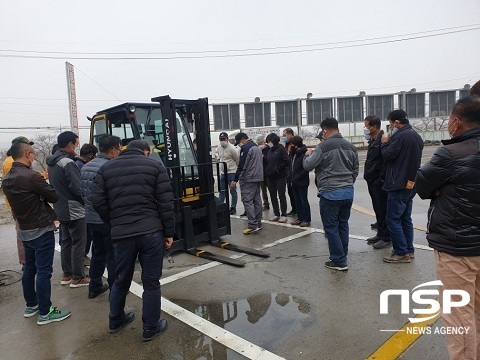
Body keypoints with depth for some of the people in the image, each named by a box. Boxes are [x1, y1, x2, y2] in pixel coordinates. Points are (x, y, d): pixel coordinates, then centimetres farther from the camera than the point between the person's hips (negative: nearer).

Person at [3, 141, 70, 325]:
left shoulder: (7, 179, 6)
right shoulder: (32, 176, -22)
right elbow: (54, 197, -14)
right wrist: (43, 193, 5)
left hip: (24, 230, 9)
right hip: (41, 230, -9)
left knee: (29, 269, 18)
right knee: (43, 272, -1)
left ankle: (31, 305, 31)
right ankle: (45, 313, 6)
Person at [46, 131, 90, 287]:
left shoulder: (52, 162, 8)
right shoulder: (67, 163, -21)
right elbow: (78, 188, -23)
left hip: (61, 210, 9)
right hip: (74, 210, -9)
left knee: (66, 242, 17)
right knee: (78, 244, 1)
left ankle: (67, 274, 27)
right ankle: (77, 277, 10)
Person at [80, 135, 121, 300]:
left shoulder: (86, 167, 6)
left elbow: (83, 193, 12)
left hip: (91, 218, 8)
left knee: (98, 253, 20)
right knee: (113, 256, 6)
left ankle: (94, 287, 30)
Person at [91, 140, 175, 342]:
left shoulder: (106, 168, 11)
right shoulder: (155, 166, 3)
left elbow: (98, 201, 4)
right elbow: (166, 203, -3)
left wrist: (113, 224, 17)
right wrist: (169, 232, 4)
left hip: (121, 234, 3)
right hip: (151, 232, -3)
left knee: (121, 280, 22)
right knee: (151, 282, 10)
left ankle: (116, 321, 40)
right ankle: (151, 328, 22)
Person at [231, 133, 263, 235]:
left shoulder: (245, 148, -13)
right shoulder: (257, 147, 18)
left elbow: (242, 165, -19)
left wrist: (235, 179, -17)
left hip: (248, 179, -10)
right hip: (258, 178, 10)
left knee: (247, 200, -8)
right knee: (257, 200, 12)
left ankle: (253, 225, -13)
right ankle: (258, 223, 18)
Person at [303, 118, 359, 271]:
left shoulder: (323, 146, -11)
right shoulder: (350, 146, 10)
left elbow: (308, 166, -8)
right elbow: (355, 170, 16)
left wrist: (307, 155, 12)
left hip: (330, 193, -7)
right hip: (348, 192, 7)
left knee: (331, 227, 3)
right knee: (343, 225, 16)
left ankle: (339, 261, 7)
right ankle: (342, 256, 25)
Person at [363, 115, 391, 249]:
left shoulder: (383, 139, -16)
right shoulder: (373, 140, 15)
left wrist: (381, 178, -20)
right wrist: (368, 175, 12)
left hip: (379, 182, -10)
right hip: (372, 181, 10)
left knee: (383, 209, -1)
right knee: (377, 209, 17)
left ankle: (386, 238, 9)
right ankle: (380, 234, 29)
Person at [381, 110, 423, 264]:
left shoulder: (401, 136, -17)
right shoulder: (416, 136, 15)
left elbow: (387, 155, -14)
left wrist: (385, 143, 0)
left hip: (399, 185, -10)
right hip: (411, 184, 10)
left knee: (393, 219, -3)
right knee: (406, 218, 15)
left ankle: (402, 253, 1)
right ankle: (409, 250, 21)